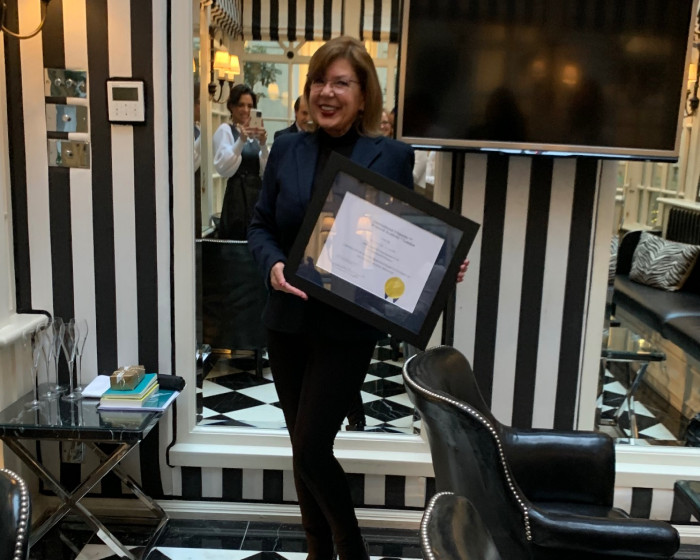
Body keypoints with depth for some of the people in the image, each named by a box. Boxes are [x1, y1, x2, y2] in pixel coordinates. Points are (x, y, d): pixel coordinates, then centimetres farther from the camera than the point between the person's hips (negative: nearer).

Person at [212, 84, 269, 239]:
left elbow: (265, 170, 7)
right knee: (237, 240, -7)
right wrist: (241, 141, -24)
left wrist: (263, 145, -8)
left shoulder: (254, 132, 14)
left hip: (257, 193, 6)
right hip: (237, 195, -6)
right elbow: (223, 168, -17)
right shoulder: (225, 130, -4)